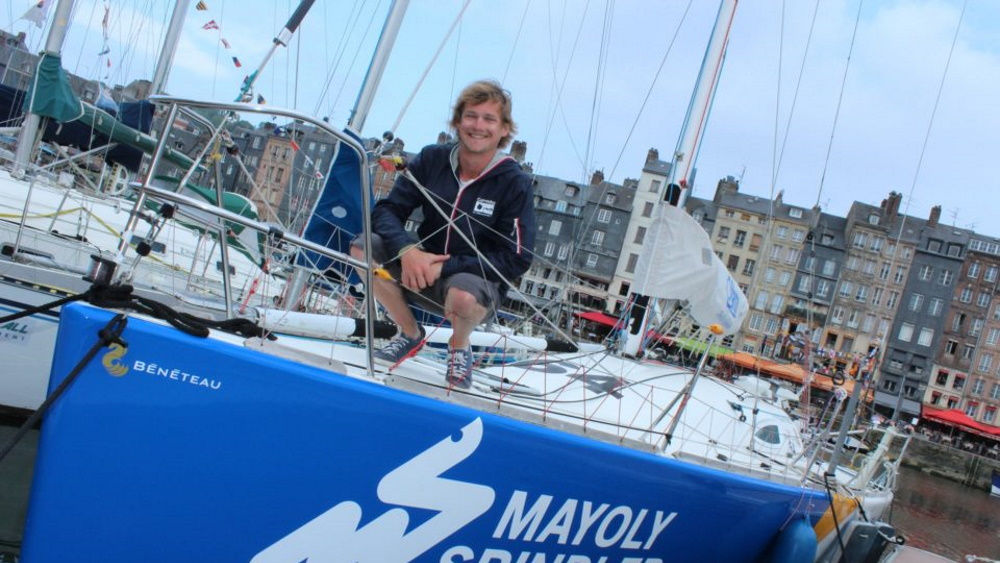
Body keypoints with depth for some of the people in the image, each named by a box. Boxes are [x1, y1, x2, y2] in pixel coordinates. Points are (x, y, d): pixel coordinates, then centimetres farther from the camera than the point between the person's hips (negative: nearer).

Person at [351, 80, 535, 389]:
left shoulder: (515, 183, -14)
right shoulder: (432, 160, -5)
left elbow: (517, 259, -16)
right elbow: (387, 209, -6)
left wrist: (444, 266, -24)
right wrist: (408, 250, -28)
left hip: (478, 278, -4)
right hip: (421, 269, 4)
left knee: (464, 295, -39)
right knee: (363, 248, -20)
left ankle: (460, 346, 0)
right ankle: (410, 334, 3)